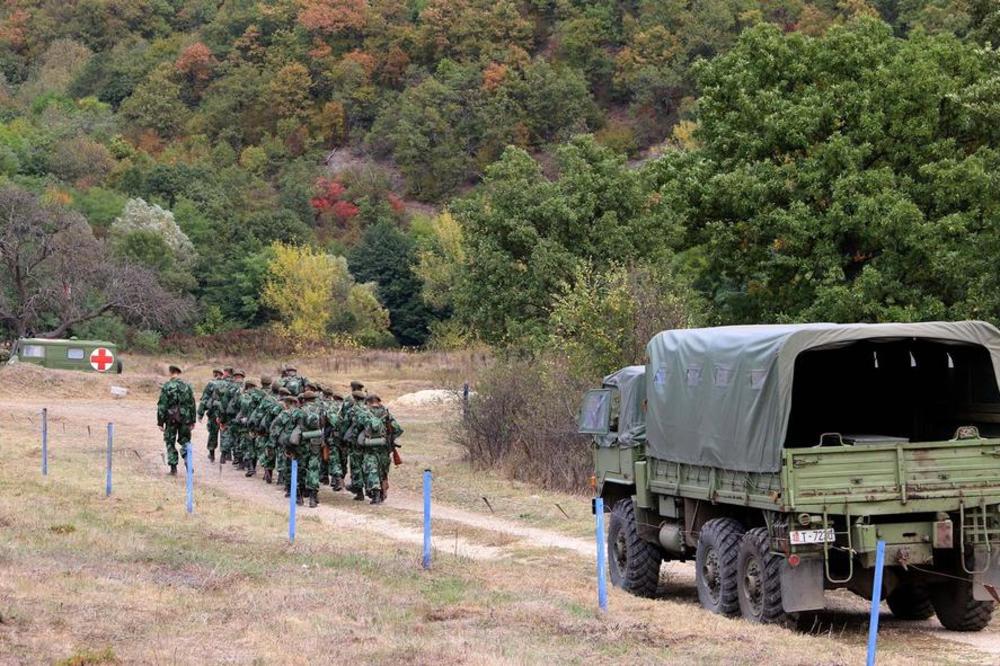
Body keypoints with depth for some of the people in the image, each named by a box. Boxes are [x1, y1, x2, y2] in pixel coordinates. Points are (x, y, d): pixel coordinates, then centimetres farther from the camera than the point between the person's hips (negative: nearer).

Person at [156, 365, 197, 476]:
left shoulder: (166, 387, -8)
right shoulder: (187, 386, 2)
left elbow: (162, 405, -8)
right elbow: (192, 404, 6)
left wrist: (160, 422, -3)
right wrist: (192, 420, 14)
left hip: (171, 418, -2)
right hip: (185, 418, 2)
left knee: (170, 443, 8)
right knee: (185, 441, 16)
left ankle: (173, 468, 4)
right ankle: (188, 462, -1)